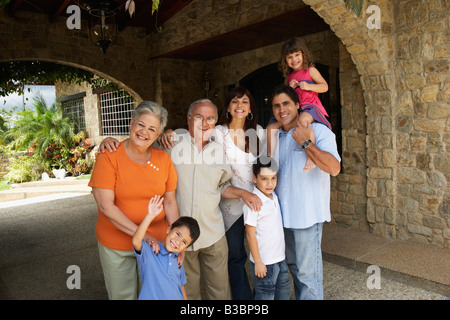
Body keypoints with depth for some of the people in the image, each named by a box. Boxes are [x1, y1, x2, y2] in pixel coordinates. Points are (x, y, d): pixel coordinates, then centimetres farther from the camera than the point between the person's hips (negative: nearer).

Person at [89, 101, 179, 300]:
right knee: (122, 295, 16)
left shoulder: (163, 159, -3)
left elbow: (170, 202, 1)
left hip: (156, 241, 3)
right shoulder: (109, 156, -14)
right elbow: (106, 206, -18)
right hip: (116, 245, -2)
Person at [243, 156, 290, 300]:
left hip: (280, 257, 8)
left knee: (284, 292, 21)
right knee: (265, 295, 7)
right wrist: (257, 262, -15)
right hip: (264, 262, -8)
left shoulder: (274, 197, 3)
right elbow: (250, 234, -18)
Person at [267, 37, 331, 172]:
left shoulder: (310, 70, 9)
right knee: (271, 127, -10)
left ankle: (311, 157, -46)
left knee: (303, 119, -42)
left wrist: (309, 86, -13)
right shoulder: (288, 77, 22)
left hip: (310, 106, -6)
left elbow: (325, 86, 3)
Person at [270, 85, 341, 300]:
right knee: (293, 267, 20)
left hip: (307, 215, -6)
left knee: (307, 273, 2)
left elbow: (334, 168, -24)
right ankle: (300, 297, 38)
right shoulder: (275, 136, 11)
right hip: (283, 215, 7)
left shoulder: (318, 131, -9)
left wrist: (306, 142, -23)